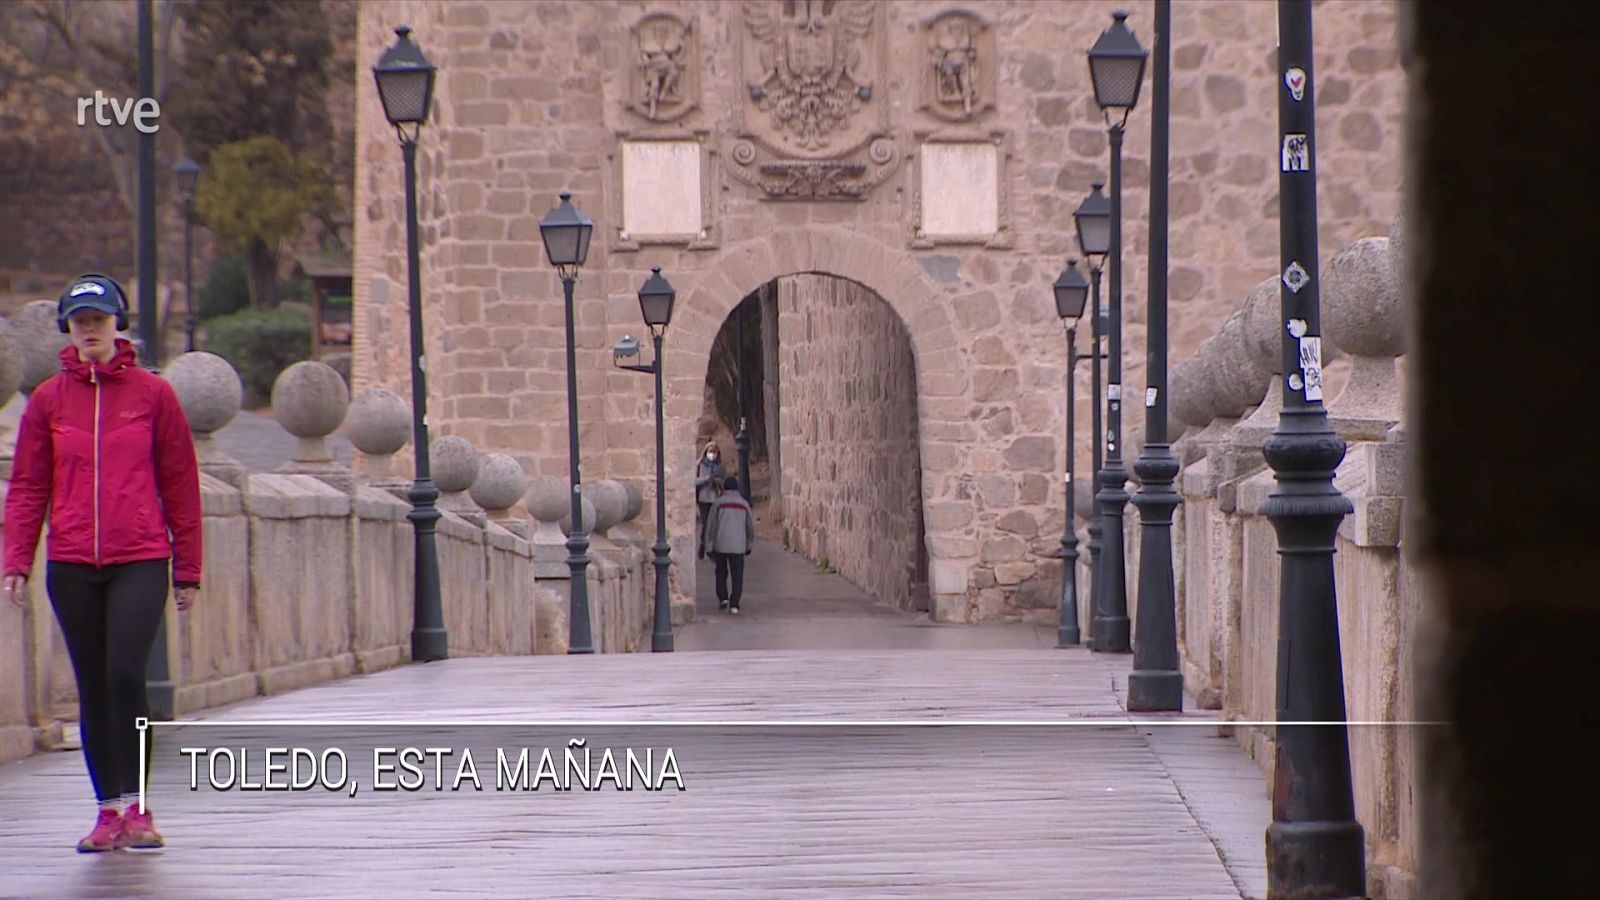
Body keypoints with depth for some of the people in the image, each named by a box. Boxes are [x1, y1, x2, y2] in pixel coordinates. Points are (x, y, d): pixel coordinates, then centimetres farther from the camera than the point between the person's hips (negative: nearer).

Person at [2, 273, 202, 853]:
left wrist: (187, 568, 4)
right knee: (92, 687, 5)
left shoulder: (153, 393, 4)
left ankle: (135, 804, -6)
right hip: (71, 565, 2)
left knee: (125, 674, -16)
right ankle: (109, 811, 11)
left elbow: (180, 484, 6)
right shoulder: (48, 401, 8)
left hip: (140, 561, -2)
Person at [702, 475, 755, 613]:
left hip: (720, 545, 0)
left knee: (721, 572, 18)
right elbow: (751, 525, 9)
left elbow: (711, 525, -1)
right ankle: (734, 604, -6)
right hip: (738, 546, 0)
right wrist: (750, 546, 21)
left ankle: (722, 597, 7)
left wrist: (709, 547, 5)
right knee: (737, 576, 2)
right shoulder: (744, 503, 4)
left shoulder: (718, 503, 0)